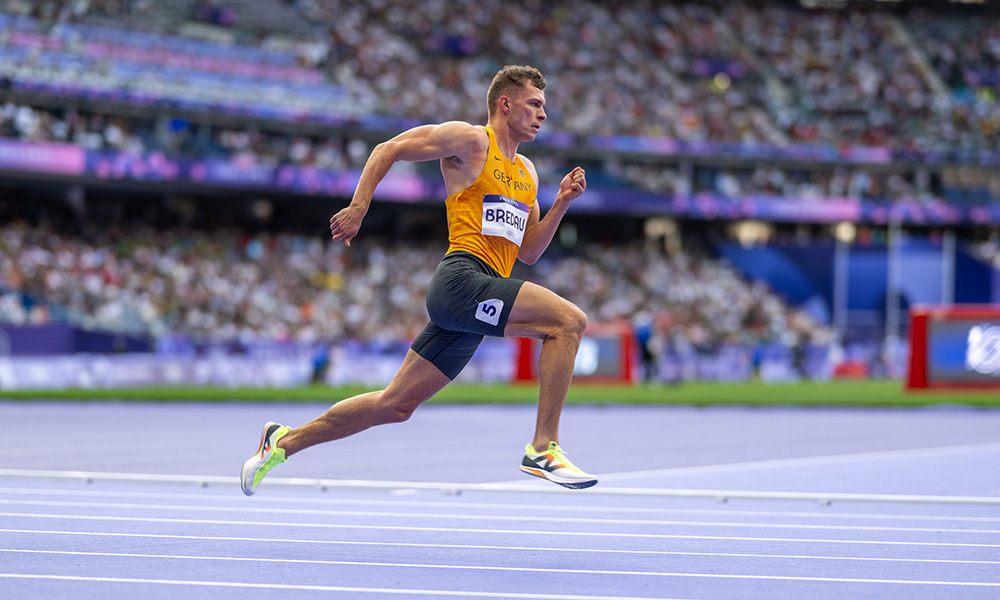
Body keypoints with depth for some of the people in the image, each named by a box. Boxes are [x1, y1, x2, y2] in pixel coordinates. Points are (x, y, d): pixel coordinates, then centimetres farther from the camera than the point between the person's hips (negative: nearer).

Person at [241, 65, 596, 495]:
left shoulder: (527, 172, 23)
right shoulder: (470, 140, 0)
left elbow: (528, 252, 23)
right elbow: (388, 150, 1)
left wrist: (562, 203, 11)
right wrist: (357, 209, -8)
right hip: (461, 278, -8)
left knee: (396, 404, 8)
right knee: (570, 320, -22)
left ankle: (285, 440, 20)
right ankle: (543, 448, -21)